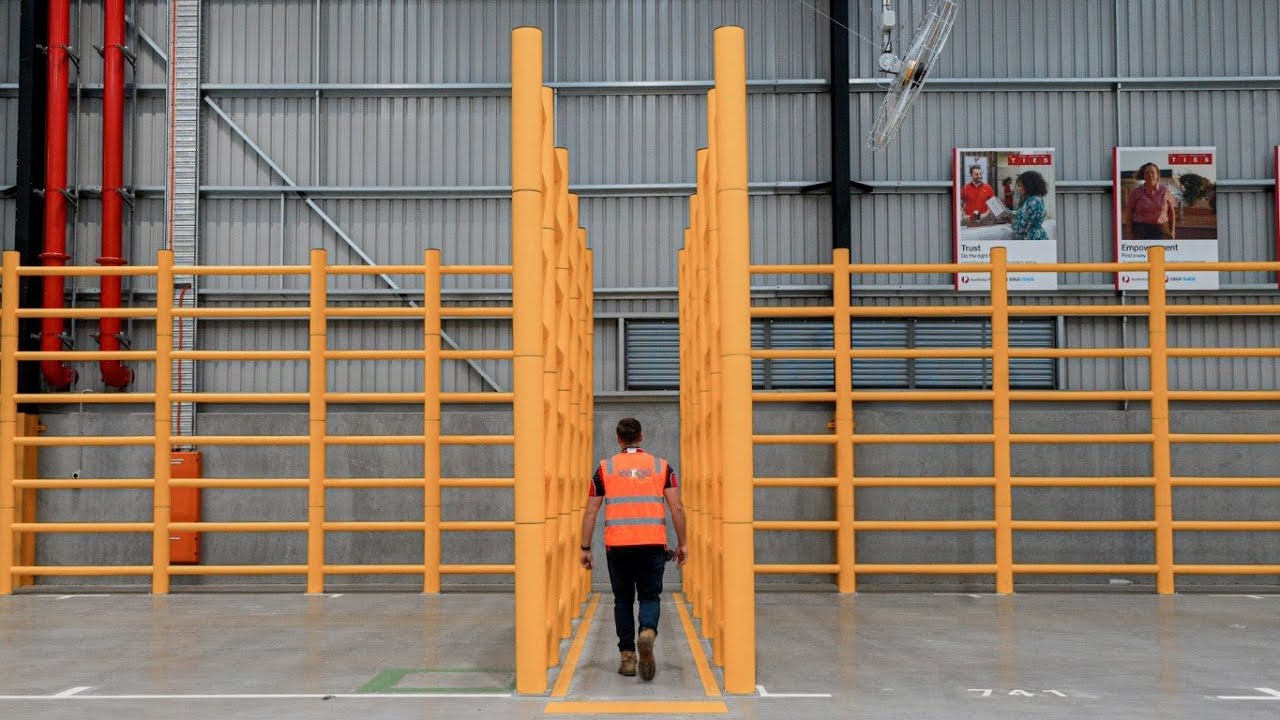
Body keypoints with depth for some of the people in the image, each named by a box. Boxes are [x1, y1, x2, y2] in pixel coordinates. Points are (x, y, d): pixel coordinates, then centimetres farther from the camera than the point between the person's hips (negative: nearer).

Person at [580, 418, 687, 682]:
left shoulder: (605, 468, 8)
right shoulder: (661, 466, 9)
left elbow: (591, 512, 6)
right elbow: (677, 507, 3)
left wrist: (585, 548, 12)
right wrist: (682, 543, 11)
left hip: (617, 545, 0)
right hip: (653, 544, 0)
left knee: (623, 600, 13)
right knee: (650, 596, 9)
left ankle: (627, 657, 11)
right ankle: (647, 632, -21)